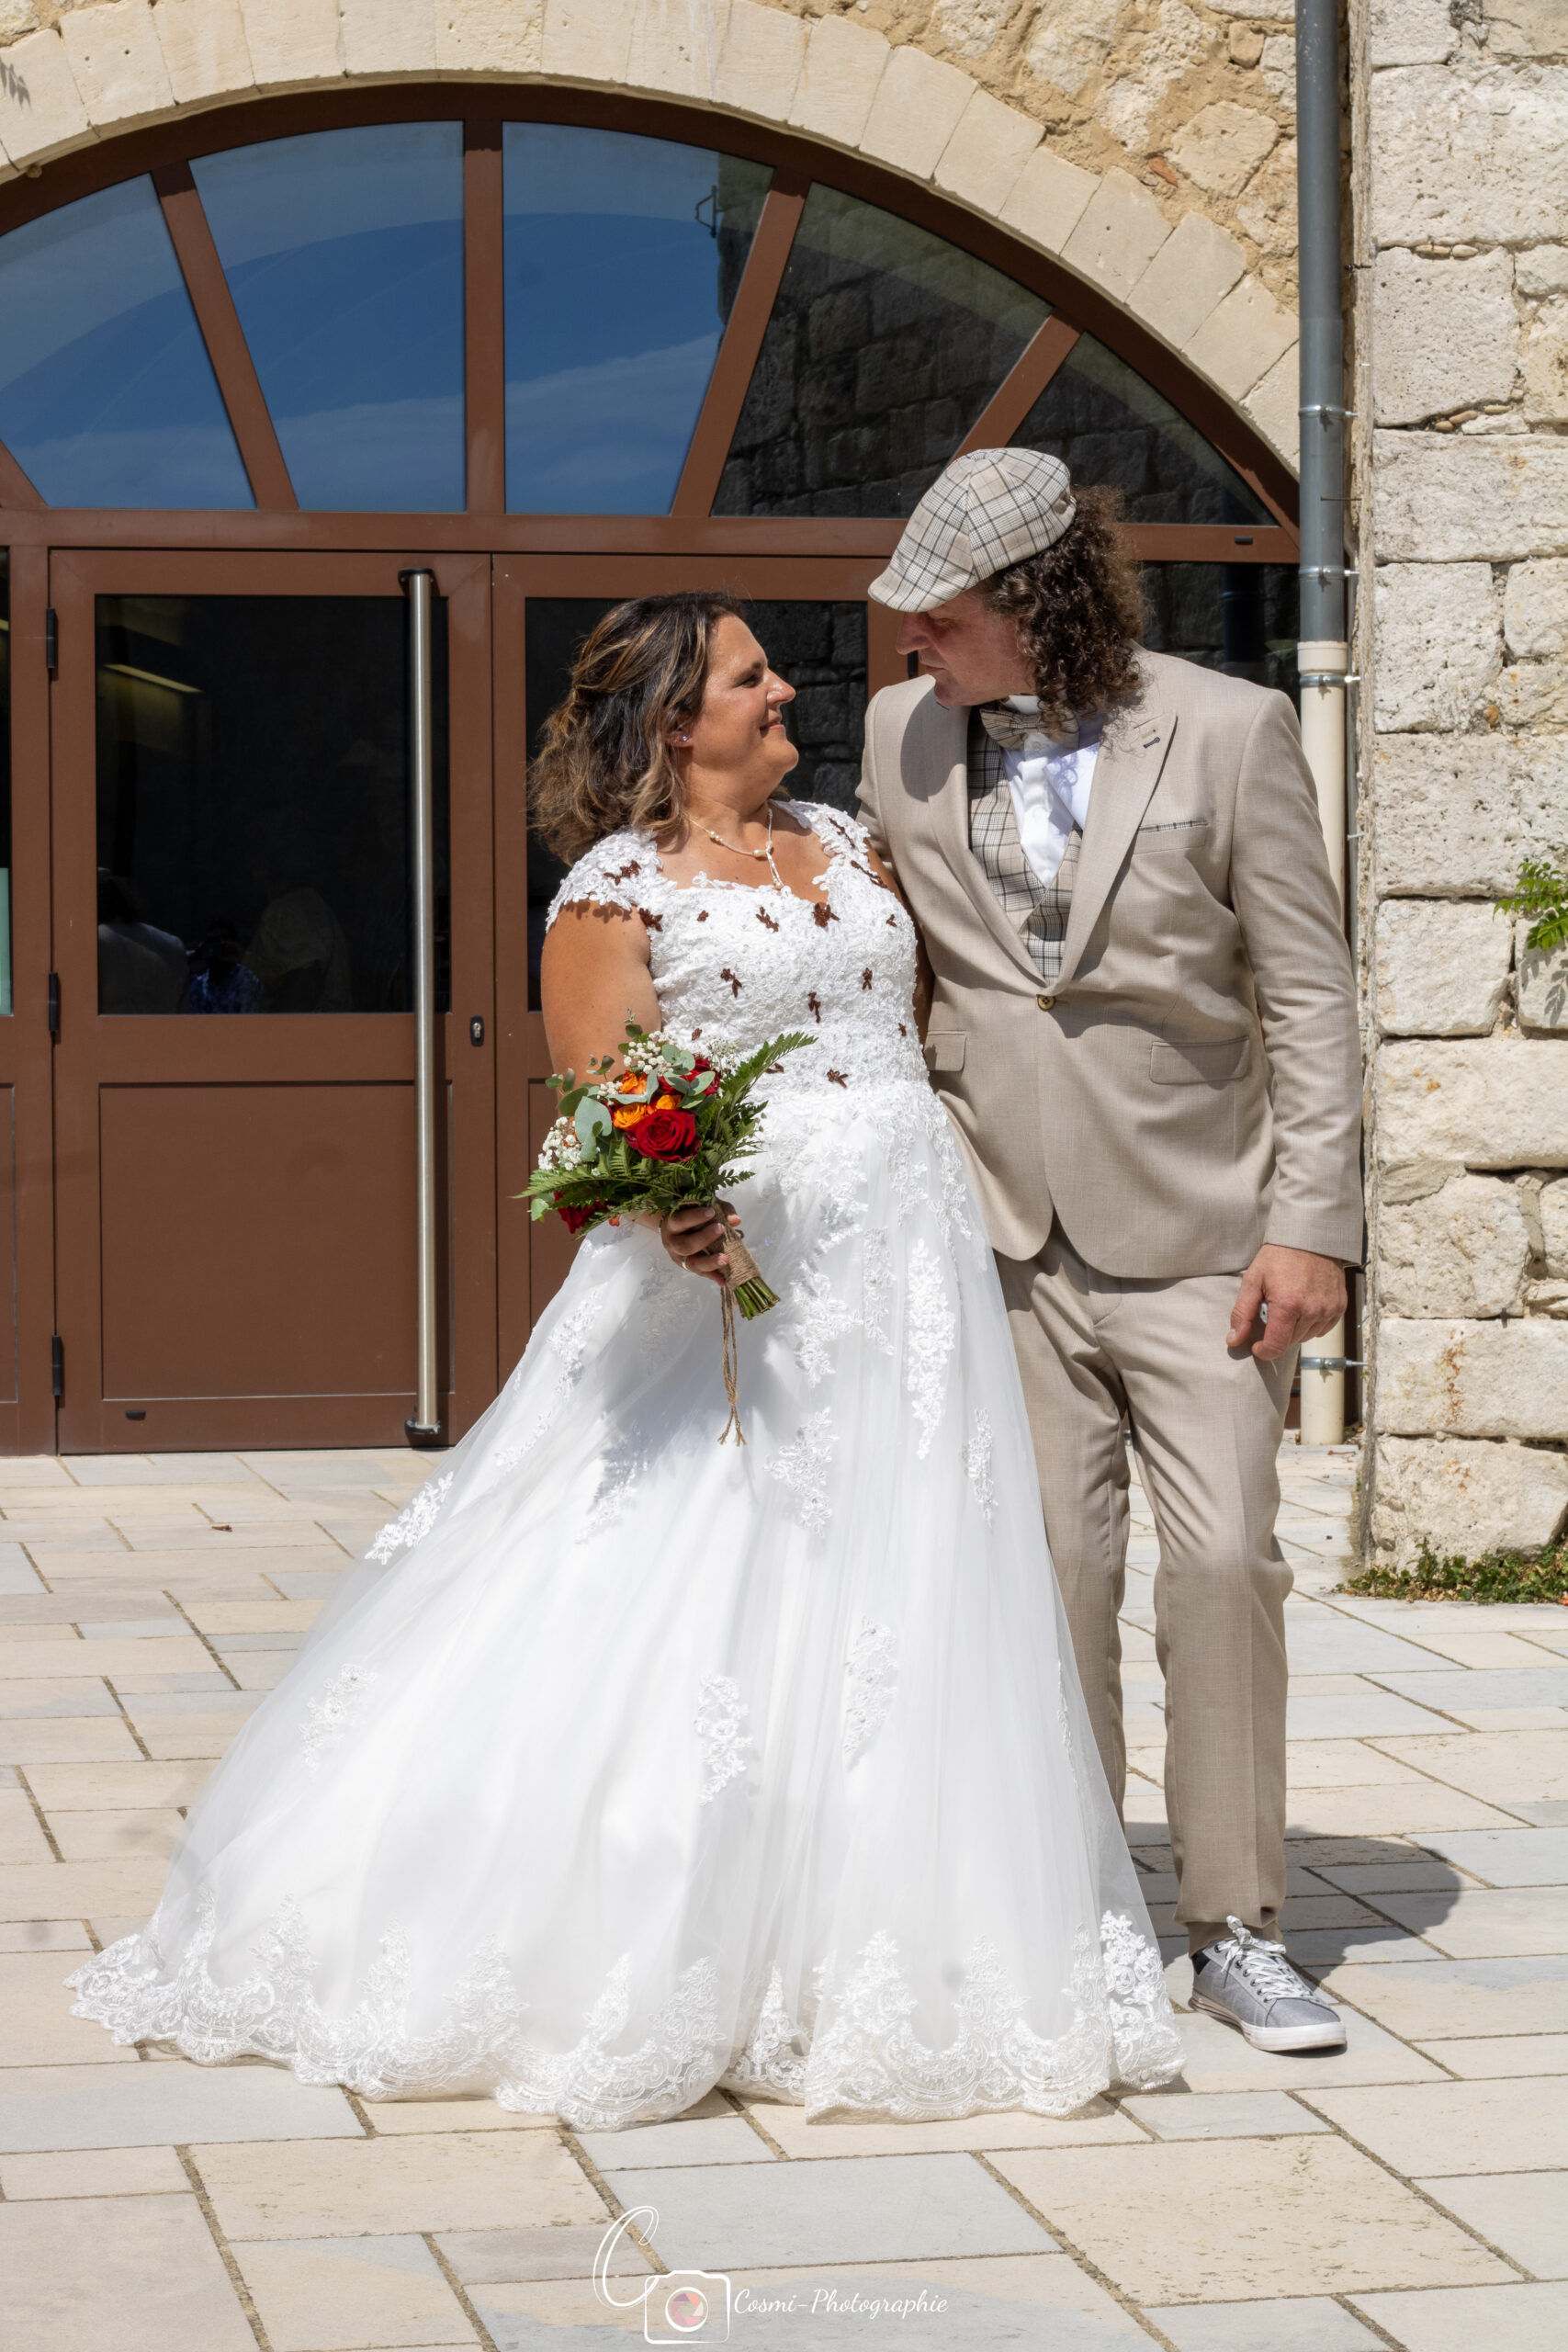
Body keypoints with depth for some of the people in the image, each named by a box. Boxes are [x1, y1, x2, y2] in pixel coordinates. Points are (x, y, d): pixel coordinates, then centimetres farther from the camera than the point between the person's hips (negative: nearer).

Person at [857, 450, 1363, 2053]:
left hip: (1196, 1231, -2)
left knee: (1223, 1560, -6)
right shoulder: (902, 735, 4)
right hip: (1006, 1234, 2)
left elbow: (1308, 993, -4)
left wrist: (1311, 1225, -9)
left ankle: (1234, 1928, 5)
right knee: (1048, 1575, 3)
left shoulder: (1228, 732, -6)